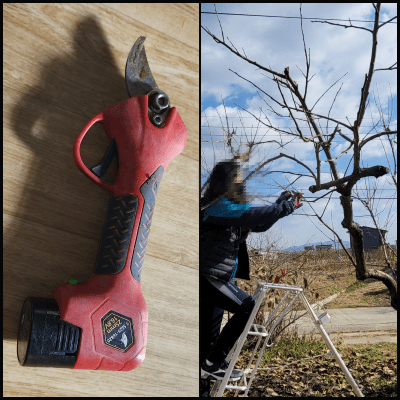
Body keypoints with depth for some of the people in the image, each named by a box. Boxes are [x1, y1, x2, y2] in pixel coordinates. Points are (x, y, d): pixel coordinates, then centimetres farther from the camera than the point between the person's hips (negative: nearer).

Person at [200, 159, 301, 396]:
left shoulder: (229, 207, 15)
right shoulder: (218, 206, -14)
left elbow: (258, 225, 21)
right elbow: (252, 216, -26)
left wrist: (281, 204, 9)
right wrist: (285, 208, -13)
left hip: (217, 279, 9)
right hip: (208, 277, -9)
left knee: (210, 336, 11)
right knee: (247, 306, -13)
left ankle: (203, 389, 19)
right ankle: (214, 362, -5)